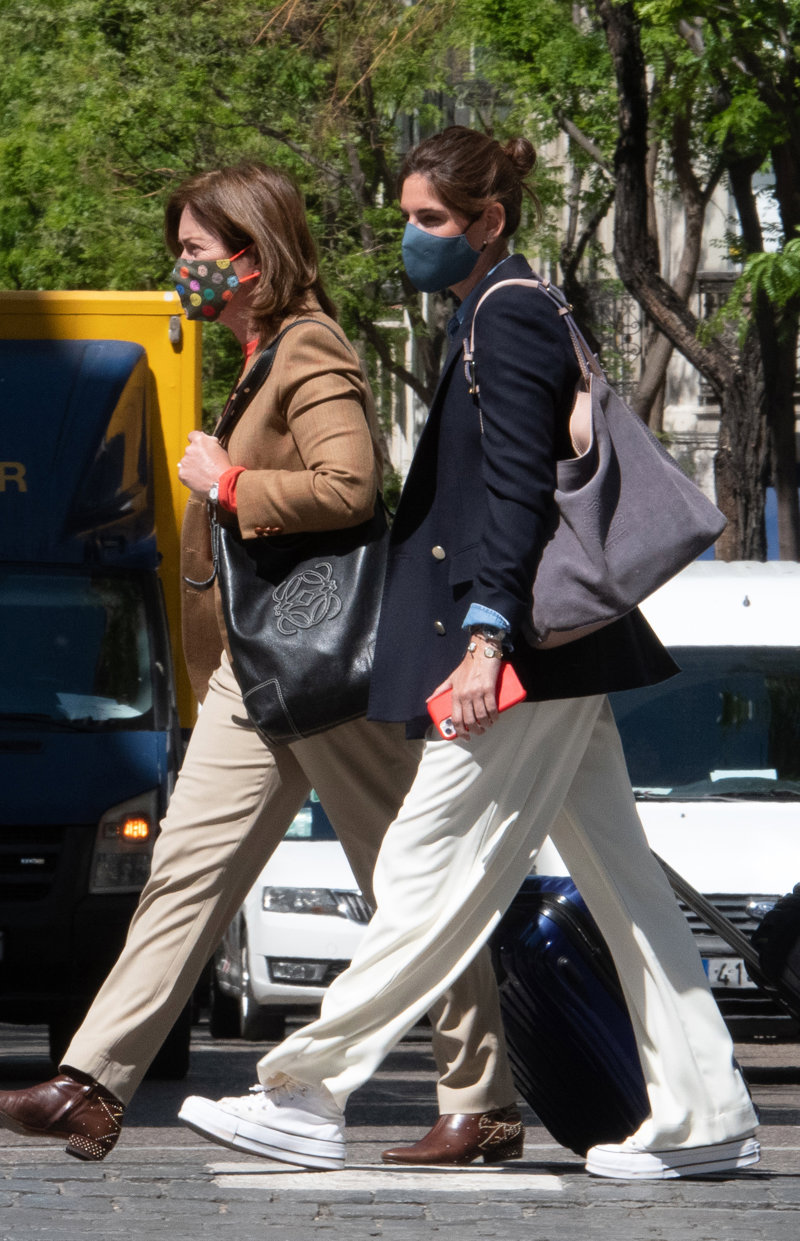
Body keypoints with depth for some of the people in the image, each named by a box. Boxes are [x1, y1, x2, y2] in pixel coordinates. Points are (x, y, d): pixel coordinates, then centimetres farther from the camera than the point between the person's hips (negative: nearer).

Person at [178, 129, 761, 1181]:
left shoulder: (510, 315, -11)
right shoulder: (501, 314, 20)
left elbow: (519, 491, -19)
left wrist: (486, 637, -25)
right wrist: (485, 638, 24)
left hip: (530, 656, -11)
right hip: (562, 659, 11)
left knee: (430, 872, -9)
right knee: (620, 882, 8)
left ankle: (307, 1096, -9)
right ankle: (703, 1117, 8)